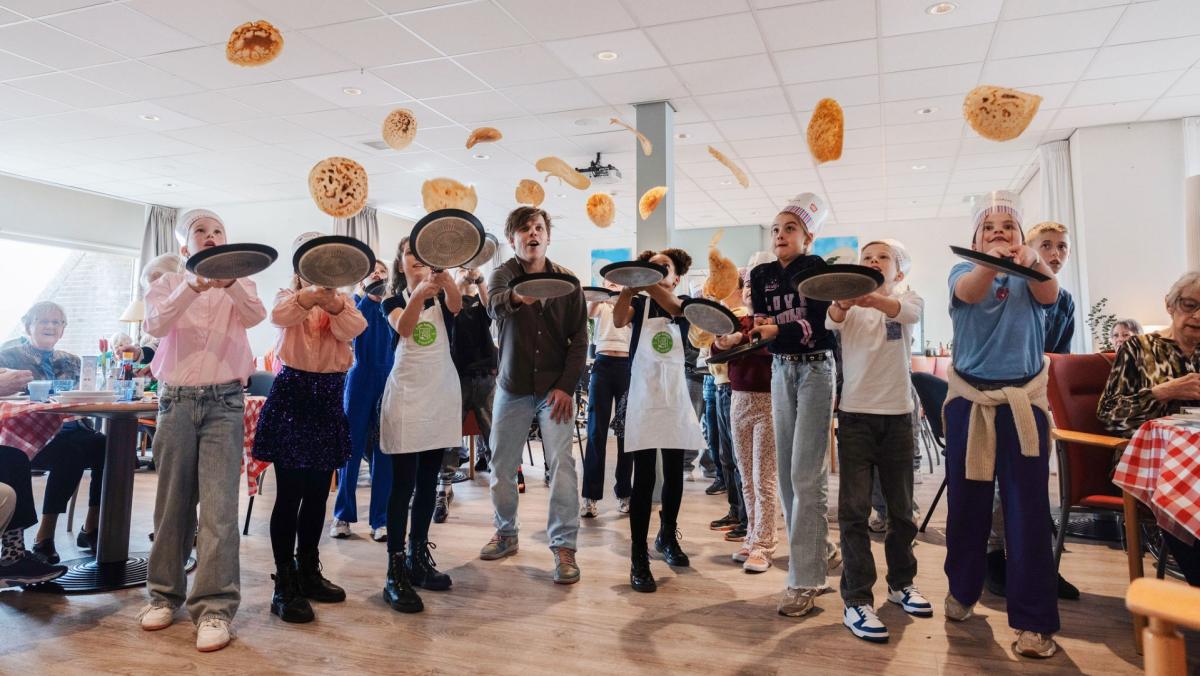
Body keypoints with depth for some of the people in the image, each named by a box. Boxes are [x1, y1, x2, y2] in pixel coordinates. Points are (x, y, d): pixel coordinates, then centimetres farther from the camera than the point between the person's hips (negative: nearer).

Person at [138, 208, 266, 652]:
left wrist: (228, 282, -32)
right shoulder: (168, 284, 9)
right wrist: (195, 286, -27)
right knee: (173, 501, 8)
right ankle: (166, 592, 24)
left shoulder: (239, 286, 9)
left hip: (224, 402, -1)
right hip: (175, 400, 1)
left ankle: (215, 606, -5)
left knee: (219, 504, -8)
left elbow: (256, 316, -13)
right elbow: (155, 325, -11)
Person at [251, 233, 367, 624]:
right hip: (293, 392, -3)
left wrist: (333, 303, -33)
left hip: (329, 396, 4)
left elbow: (355, 328, -13)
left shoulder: (342, 301, 10)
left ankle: (308, 571, 26)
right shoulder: (289, 297, 3)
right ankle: (285, 584, 4)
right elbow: (279, 316, -22)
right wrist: (312, 294, -42)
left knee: (317, 492, 11)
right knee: (290, 493, -4)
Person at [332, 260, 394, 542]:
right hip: (359, 381, -1)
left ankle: (380, 519, 9)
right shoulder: (356, 303, 5)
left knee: (384, 452, 2)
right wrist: (370, 295, -15)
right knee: (352, 448, 4)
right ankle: (342, 515, 16)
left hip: (389, 383, 1)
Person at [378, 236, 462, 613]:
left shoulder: (442, 296, 7)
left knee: (428, 482, 10)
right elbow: (403, 328, -21)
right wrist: (418, 293, -41)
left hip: (441, 393, 3)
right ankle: (396, 572, -5)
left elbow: (457, 305, -19)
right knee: (403, 482, -7)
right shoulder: (393, 301, 3)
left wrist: (444, 277, -41)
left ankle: (418, 557, 22)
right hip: (407, 393, -3)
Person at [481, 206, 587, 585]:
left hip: (555, 387, -1)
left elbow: (579, 339, 1)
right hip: (512, 387, 1)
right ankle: (506, 534, 29)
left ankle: (564, 546, -2)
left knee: (561, 463, -11)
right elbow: (494, 305, -25)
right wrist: (515, 297, -49)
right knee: (502, 466, 9)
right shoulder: (503, 274, -1)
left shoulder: (567, 281, 2)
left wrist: (566, 386, -11)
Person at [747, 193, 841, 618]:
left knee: (806, 475, -10)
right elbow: (763, 325, 4)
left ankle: (805, 579, -4)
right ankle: (822, 552, 25)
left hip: (815, 368, -6)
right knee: (788, 474, 7)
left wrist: (779, 329, -31)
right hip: (780, 371, 6)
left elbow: (819, 323, -17)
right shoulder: (762, 275, 9)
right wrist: (752, 326, -18)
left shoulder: (817, 269, -7)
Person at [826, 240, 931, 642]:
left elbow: (907, 312, -22)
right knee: (854, 509, -5)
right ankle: (857, 601, 0)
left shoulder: (908, 299, 4)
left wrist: (872, 300, -44)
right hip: (855, 413, -1)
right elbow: (833, 320, -20)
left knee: (901, 507, 12)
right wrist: (842, 301, -44)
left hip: (897, 414, 2)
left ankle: (901, 583, 31)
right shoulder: (849, 307, 4)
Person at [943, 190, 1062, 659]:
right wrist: (990, 263, -47)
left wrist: (1033, 261, -43)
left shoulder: (1028, 278, 4)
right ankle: (962, 590, 29)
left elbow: (1049, 294, -21)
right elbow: (967, 292, -23)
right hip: (970, 400, 0)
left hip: (1024, 400, 0)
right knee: (966, 504, 8)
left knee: (1028, 510, -2)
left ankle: (1035, 621, 8)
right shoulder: (964, 271, 1)